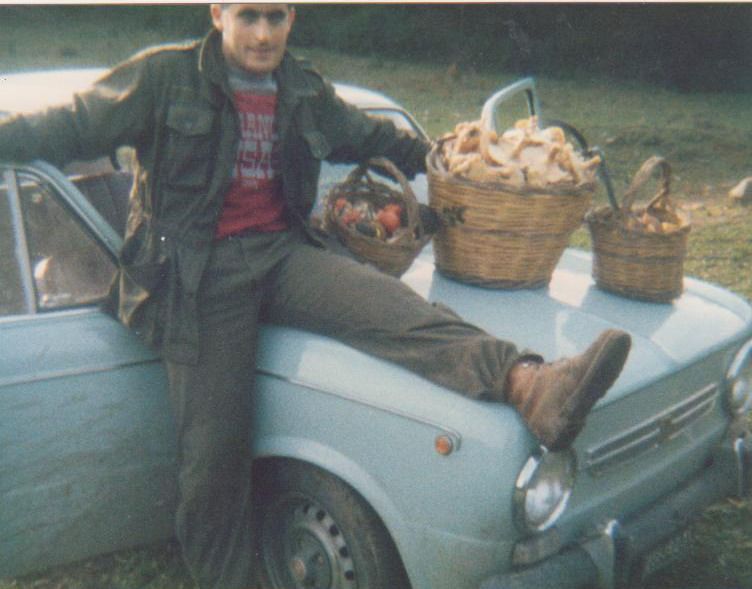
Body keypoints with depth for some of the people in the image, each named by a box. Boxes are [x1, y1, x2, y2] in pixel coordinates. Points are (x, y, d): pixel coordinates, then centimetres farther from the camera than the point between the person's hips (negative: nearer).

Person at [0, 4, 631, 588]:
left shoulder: (306, 93, 16)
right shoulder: (163, 77, 3)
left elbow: (372, 136, 31)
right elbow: (71, 128, 5)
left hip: (283, 253, 3)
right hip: (199, 272, -3)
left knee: (388, 301, -26)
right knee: (213, 449, -7)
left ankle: (533, 388, -44)